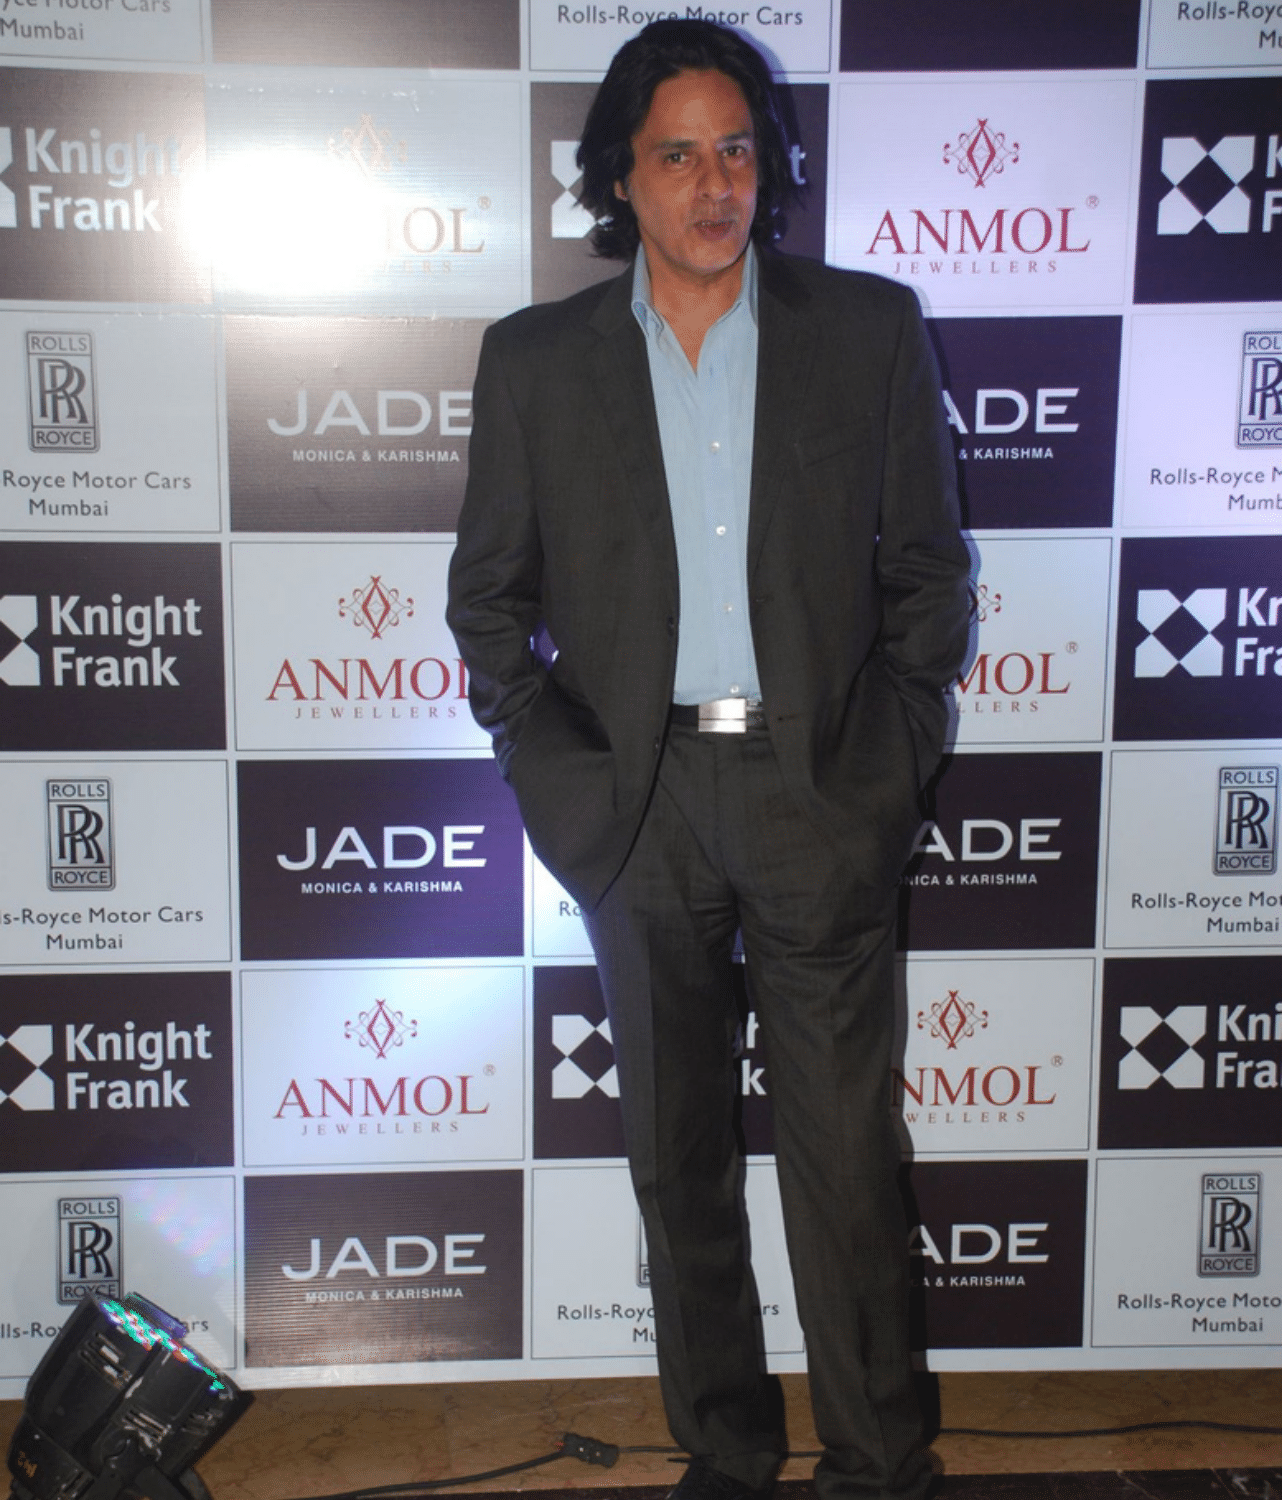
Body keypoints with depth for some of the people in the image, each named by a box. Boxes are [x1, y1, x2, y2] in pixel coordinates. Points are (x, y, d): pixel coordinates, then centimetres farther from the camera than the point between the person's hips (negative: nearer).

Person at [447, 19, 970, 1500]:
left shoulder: (869, 330, 3)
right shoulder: (535, 359, 5)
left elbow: (928, 567, 7)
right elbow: (487, 589, 9)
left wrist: (895, 753, -1)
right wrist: (550, 764, -1)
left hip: (819, 796, -1)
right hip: (639, 803, 2)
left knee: (846, 1151, 4)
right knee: (678, 1154, 12)